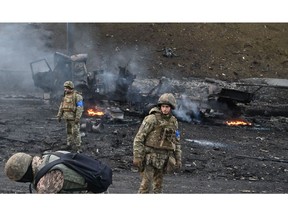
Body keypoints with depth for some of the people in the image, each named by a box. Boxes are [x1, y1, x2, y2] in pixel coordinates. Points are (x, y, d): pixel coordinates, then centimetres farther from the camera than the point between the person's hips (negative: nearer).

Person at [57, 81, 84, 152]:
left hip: (74, 117, -8)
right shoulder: (65, 96, 10)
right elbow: (61, 106, 15)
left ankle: (78, 148, -4)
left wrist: (77, 118, -24)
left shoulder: (77, 96, -15)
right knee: (69, 132, 12)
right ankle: (69, 146, 20)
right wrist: (59, 116, 11)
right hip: (67, 117, 8)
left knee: (76, 132, -8)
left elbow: (80, 107, -19)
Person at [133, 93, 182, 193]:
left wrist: (178, 159, 10)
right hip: (149, 157, -5)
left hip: (163, 159, 5)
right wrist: (137, 157, -17)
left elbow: (176, 142, 15)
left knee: (158, 185, 11)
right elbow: (139, 138, -12)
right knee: (146, 184, -10)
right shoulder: (151, 119, -12)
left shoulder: (173, 122, 6)